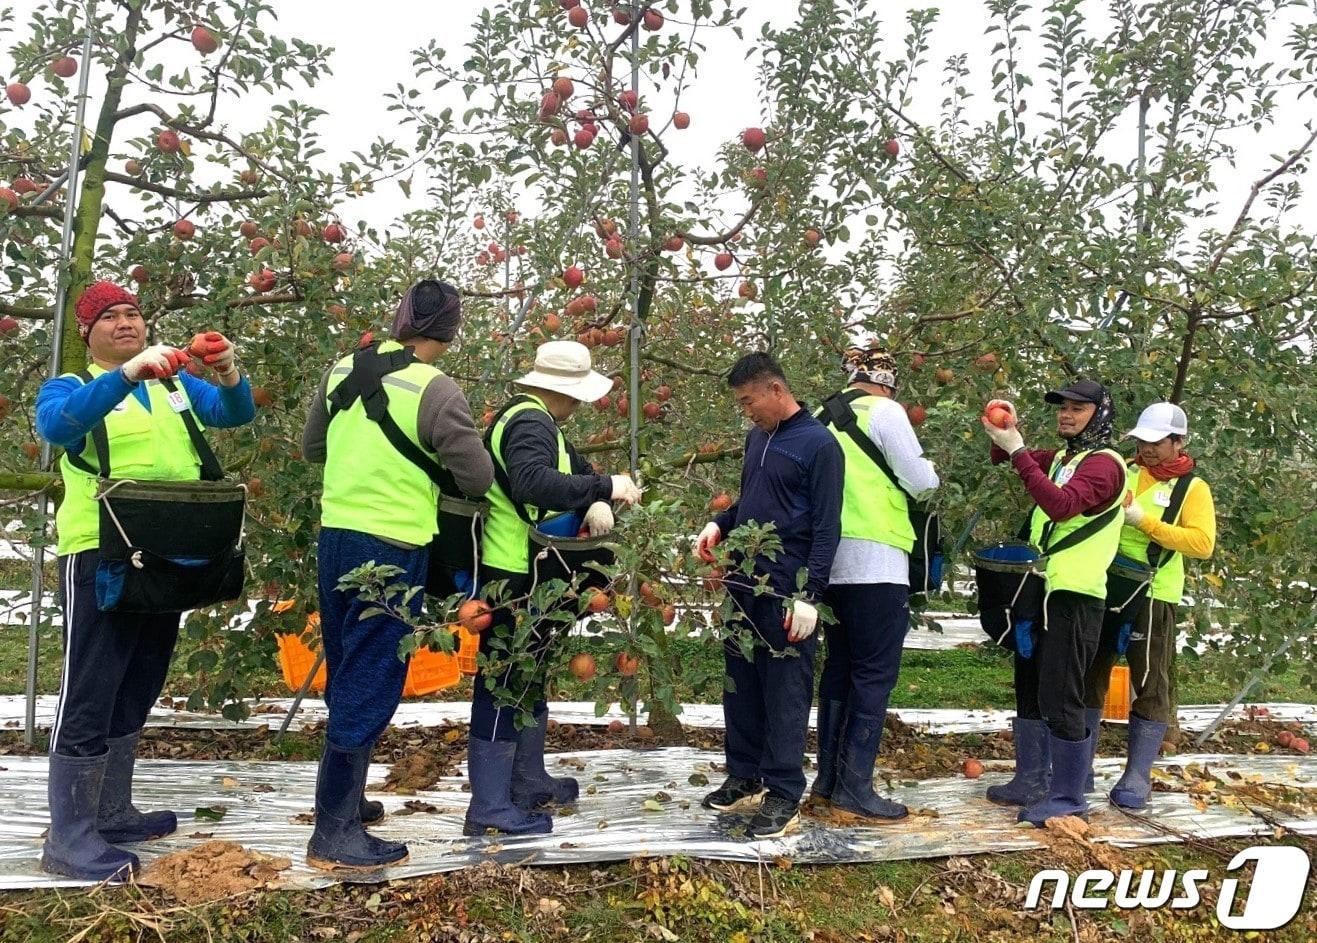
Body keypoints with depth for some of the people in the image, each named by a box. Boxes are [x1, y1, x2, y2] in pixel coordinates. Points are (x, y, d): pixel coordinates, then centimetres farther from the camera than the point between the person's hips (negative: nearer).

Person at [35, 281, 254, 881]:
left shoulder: (176, 384, 15)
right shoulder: (69, 387, 0)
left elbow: (235, 413, 2)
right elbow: (56, 427, -22)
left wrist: (228, 374, -20)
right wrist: (128, 372, -34)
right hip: (101, 556, -6)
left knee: (134, 696, 13)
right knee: (89, 698, -6)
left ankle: (111, 814, 24)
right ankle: (68, 838, -1)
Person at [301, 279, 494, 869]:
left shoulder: (343, 370, 5)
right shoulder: (434, 389, -15)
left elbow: (312, 448, 18)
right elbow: (477, 478, -9)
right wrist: (432, 458, 10)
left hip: (336, 535, 7)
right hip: (391, 549, -7)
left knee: (345, 676, 20)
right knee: (370, 686, 1)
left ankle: (342, 798, 34)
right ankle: (334, 835, 7)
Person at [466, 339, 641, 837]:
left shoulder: (537, 421, 16)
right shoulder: (529, 423, -18)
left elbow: (575, 469, 17)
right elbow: (532, 482, -37)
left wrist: (597, 502, -4)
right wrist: (605, 488, -34)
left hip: (529, 573, 11)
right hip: (514, 575, -11)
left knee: (528, 676, 19)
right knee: (504, 682, -6)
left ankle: (528, 781, 33)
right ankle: (488, 807, 1)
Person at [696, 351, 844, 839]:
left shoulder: (818, 444, -11)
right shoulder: (757, 438, 12)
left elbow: (826, 528, -13)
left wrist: (810, 596, -18)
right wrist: (720, 524, 5)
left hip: (787, 594, -8)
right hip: (744, 585, 8)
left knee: (785, 695, -1)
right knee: (740, 686, 13)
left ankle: (784, 795, 7)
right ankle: (745, 778, 26)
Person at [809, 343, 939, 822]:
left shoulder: (823, 417, 13)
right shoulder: (884, 411, -6)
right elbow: (921, 482, -6)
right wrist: (928, 472, 16)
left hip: (831, 558, 7)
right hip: (874, 559, -7)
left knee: (839, 668, 14)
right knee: (875, 673, -2)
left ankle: (827, 780, 18)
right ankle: (855, 788, -2)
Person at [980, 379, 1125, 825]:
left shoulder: (1104, 464, -12)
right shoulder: (1061, 457, 15)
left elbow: (1062, 504, -28)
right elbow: (1005, 459, 19)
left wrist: (1017, 451, -28)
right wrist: (1006, 431, -3)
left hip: (1074, 596, -9)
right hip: (1041, 589, 9)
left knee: (1059, 700, -6)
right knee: (1030, 689, 17)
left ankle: (1069, 798, 4)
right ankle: (1032, 780, 29)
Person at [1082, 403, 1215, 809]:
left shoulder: (1193, 488, 0)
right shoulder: (1123, 472, 9)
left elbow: (1203, 543, -13)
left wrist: (1146, 522, -18)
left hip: (1152, 597, -4)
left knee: (1151, 686, 1)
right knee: (1089, 676, 9)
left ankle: (1137, 775, 10)